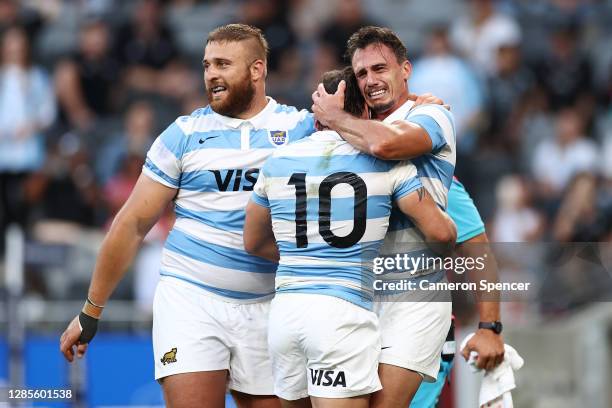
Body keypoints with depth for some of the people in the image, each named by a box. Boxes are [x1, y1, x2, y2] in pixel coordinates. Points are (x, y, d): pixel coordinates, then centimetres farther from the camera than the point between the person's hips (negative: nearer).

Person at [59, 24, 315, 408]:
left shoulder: (300, 127, 4)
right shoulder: (185, 134, 2)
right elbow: (132, 224, 4)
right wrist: (91, 312, 4)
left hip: (265, 307, 2)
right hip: (190, 300, -2)